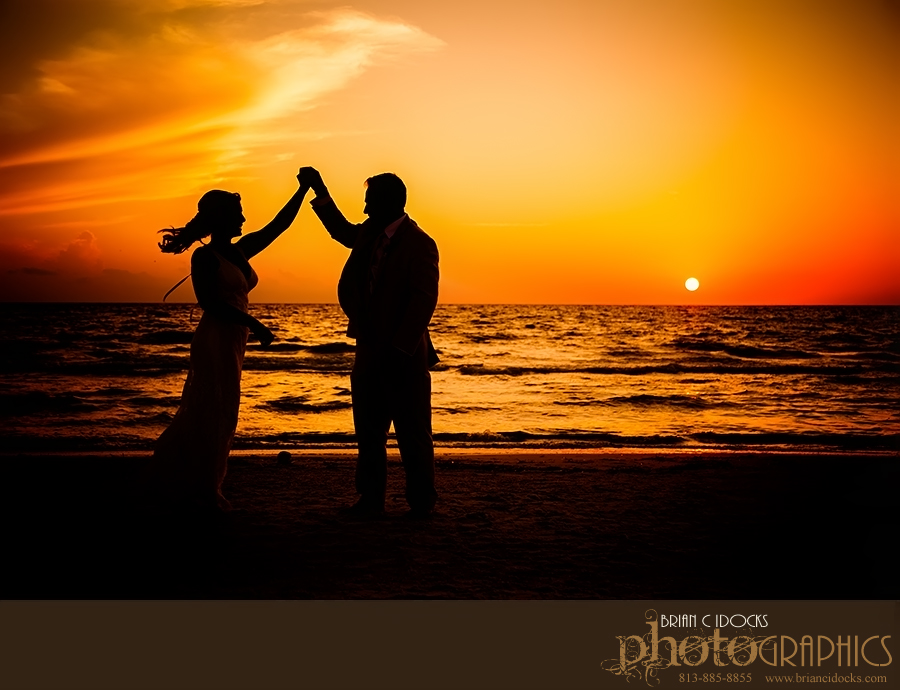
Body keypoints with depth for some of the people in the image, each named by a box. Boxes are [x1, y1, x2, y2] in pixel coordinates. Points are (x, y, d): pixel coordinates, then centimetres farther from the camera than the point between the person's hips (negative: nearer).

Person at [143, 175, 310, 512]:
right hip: (215, 341, -9)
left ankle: (173, 483, 24)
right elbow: (210, 301, -20)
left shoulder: (240, 252, 12)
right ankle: (200, 493, 5)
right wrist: (253, 324, -24)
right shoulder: (205, 256, -10)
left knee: (211, 414, 13)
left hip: (232, 342, 9)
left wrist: (304, 189, 11)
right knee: (212, 414, -4)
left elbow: (278, 225, 14)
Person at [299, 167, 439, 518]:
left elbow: (424, 301, -18)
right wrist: (319, 190, 28)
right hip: (369, 351, 8)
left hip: (404, 356, -8)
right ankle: (370, 499, 18)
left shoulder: (419, 244, -12)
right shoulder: (370, 233, 12)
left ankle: (421, 502, 11)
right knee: (368, 431, 10)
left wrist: (399, 349, -21)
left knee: (412, 434, 1)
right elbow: (342, 231, 35)